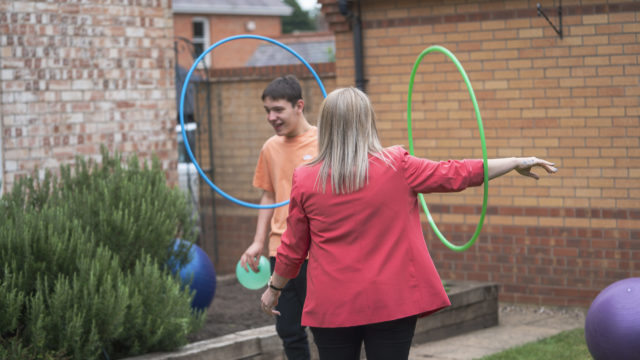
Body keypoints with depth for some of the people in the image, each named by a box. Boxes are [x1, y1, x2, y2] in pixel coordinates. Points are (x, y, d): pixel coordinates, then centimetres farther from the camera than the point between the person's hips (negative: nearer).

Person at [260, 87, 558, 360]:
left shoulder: (305, 180, -4)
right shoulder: (396, 167, -6)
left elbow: (292, 249, 4)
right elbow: (456, 175, 3)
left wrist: (274, 287, 22)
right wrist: (517, 163, 15)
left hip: (332, 307, 1)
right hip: (393, 303, 0)